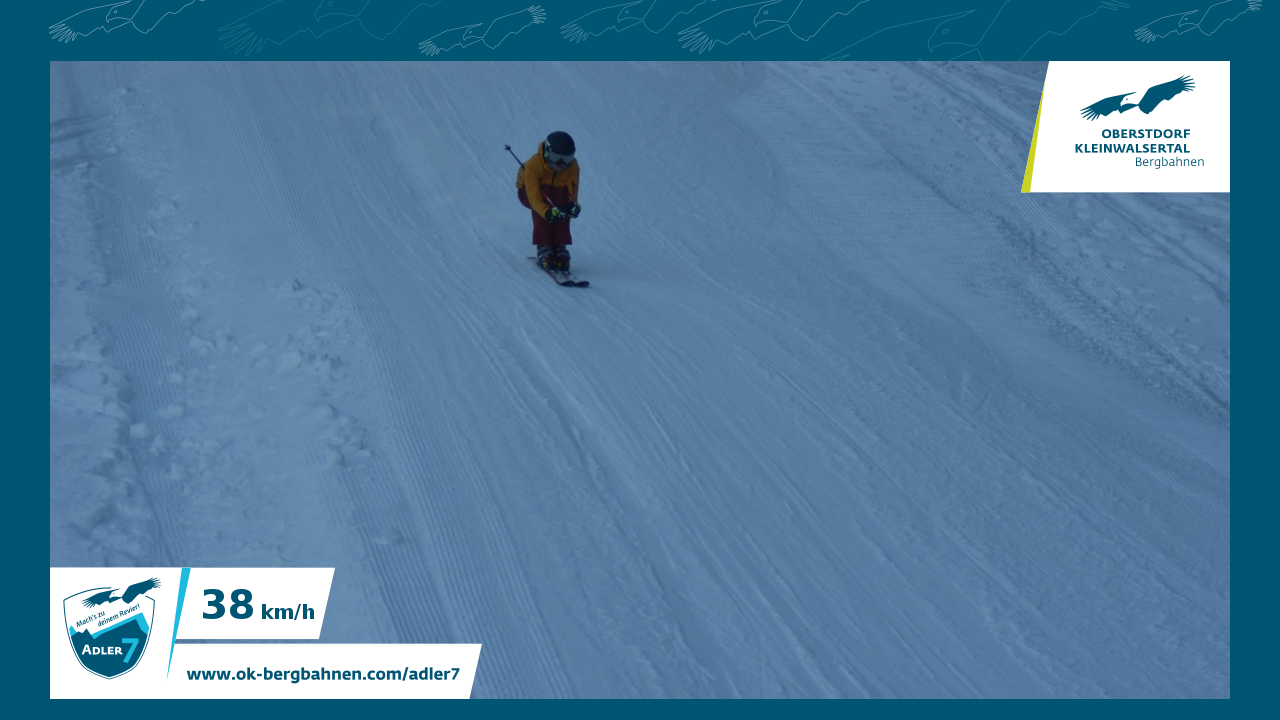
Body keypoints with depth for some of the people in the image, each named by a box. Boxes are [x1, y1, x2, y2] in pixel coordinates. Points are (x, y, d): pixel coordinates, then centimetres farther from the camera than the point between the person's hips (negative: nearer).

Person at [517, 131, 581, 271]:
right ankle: (544, 247, -34)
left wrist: (572, 204, -51)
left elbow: (572, 192, -27)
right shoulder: (533, 164, -34)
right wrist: (547, 212, -58)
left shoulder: (572, 165, -22)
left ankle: (560, 247, -24)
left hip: (557, 193, 3)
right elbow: (534, 197, -40)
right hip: (528, 190, -3)